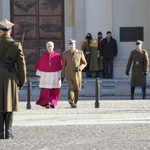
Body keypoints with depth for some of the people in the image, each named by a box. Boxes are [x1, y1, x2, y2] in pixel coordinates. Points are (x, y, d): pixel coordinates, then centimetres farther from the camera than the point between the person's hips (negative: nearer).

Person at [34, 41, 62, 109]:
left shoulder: (57, 56, 1)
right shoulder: (43, 56, 1)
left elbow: (60, 66, 4)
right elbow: (39, 65, 6)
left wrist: (60, 75, 1)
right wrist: (39, 75, 3)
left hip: (55, 75, 1)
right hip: (45, 75, 0)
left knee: (54, 91, 4)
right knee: (45, 90, -10)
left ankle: (53, 103, 16)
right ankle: (47, 103, -9)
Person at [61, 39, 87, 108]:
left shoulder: (80, 52, 3)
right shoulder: (65, 53, 4)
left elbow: (84, 63, 6)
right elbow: (63, 65, 8)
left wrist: (79, 68, -13)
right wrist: (62, 75, 5)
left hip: (77, 74, 1)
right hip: (68, 75, -1)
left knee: (76, 89, 8)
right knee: (71, 88, -17)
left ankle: (75, 103, 23)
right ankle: (71, 102, -23)